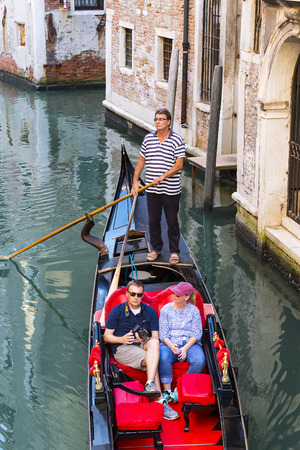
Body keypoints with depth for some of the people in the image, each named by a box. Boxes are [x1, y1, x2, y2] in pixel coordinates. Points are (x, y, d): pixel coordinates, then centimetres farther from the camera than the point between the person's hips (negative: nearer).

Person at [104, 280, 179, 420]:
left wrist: (145, 339, -18)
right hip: (122, 349, -2)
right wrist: (121, 339, -15)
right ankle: (160, 401, -38)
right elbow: (107, 336, 5)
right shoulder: (117, 311, 7)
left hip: (143, 346, 3)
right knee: (150, 360, -31)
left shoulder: (150, 311, 13)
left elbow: (155, 337, 6)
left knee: (154, 342, -35)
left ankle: (150, 384, -46)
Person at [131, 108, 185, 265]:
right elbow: (141, 161, 11)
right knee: (153, 221, 12)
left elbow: (179, 165, -12)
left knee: (172, 222, 6)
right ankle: (156, 248, 29)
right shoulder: (148, 138, 6)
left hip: (171, 190, -3)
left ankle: (174, 251, 20)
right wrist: (135, 181, 3)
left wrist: (162, 177, -20)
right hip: (152, 190, 4)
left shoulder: (177, 140, -7)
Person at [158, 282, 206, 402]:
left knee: (199, 360, -30)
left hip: (190, 344, 0)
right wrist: (171, 346, -18)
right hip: (169, 344, 0)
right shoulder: (166, 309, 7)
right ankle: (167, 391, -25)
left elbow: (197, 334, 0)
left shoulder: (194, 310, 6)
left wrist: (185, 348, -15)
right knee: (163, 358, -34)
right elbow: (163, 333, 2)